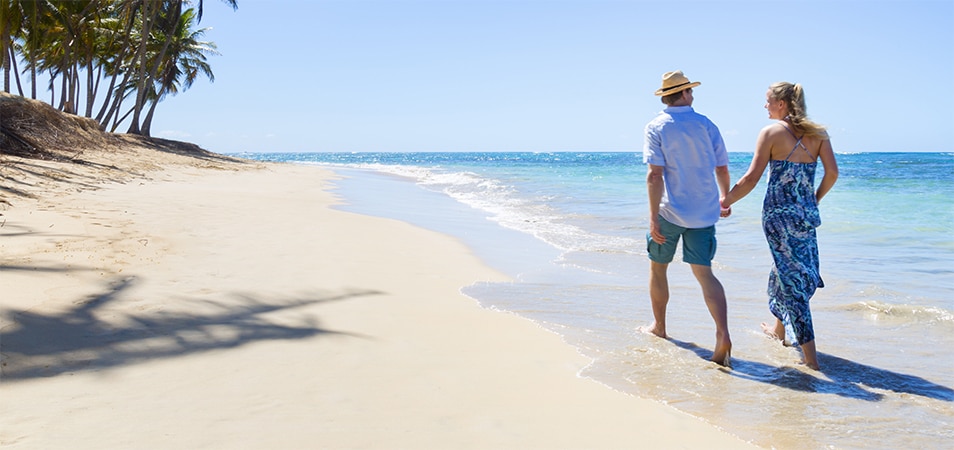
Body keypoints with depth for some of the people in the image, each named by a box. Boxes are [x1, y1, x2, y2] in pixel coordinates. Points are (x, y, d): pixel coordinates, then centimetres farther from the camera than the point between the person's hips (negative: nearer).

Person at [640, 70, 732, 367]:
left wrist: (653, 217, -16)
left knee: (658, 267, 17)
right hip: (703, 211, 3)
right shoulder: (707, 125, 4)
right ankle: (723, 334, -14)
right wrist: (725, 198, 27)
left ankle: (659, 326, 29)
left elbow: (655, 175, -15)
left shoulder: (657, 127, -6)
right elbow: (722, 169, 9)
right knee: (704, 272, 2)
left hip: (670, 211, -3)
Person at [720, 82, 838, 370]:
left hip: (778, 213, -5)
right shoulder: (818, 133, 6)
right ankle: (780, 328, 42)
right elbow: (832, 172, -1)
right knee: (796, 270, 24)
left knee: (792, 276, -2)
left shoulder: (771, 133, -7)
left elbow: (752, 178, -10)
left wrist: (725, 201, 1)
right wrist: (814, 199, 15)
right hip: (806, 213, 5)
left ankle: (810, 356, -4)